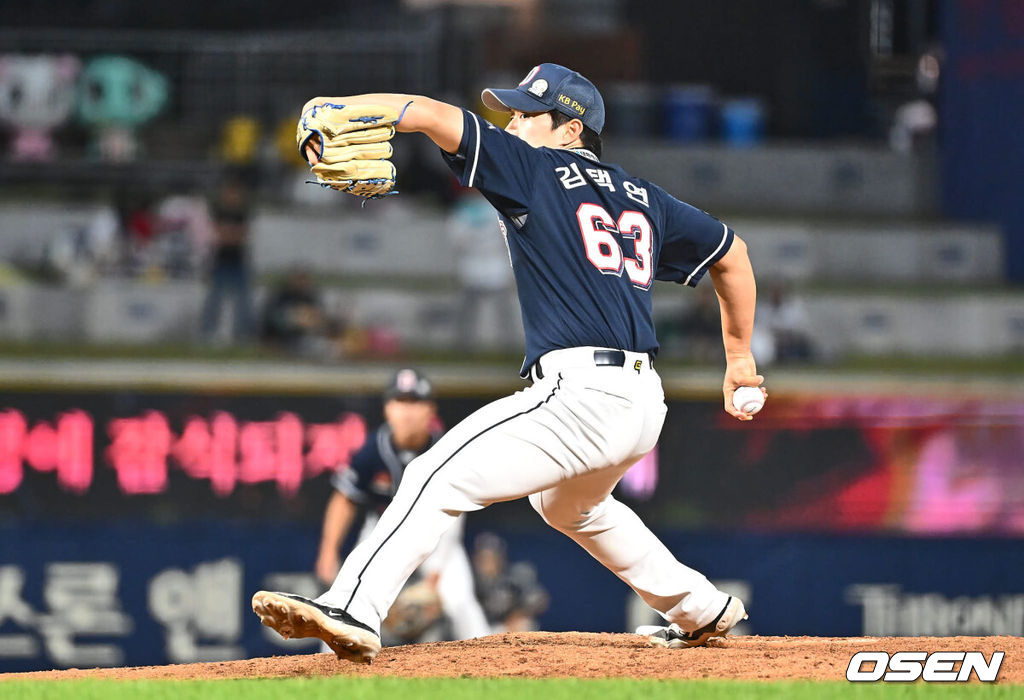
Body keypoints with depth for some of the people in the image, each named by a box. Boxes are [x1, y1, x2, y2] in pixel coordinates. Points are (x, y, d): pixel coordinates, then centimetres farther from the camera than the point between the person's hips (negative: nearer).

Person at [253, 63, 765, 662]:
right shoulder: (643, 198, 20)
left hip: (581, 393, -9)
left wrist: (329, 111, -4)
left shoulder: (535, 170, 1)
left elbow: (431, 115, -7)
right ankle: (702, 611, 41)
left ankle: (353, 610, -29)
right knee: (567, 503, 36)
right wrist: (739, 356, 35)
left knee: (438, 478, -14)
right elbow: (732, 253, 28)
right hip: (644, 404, 9)